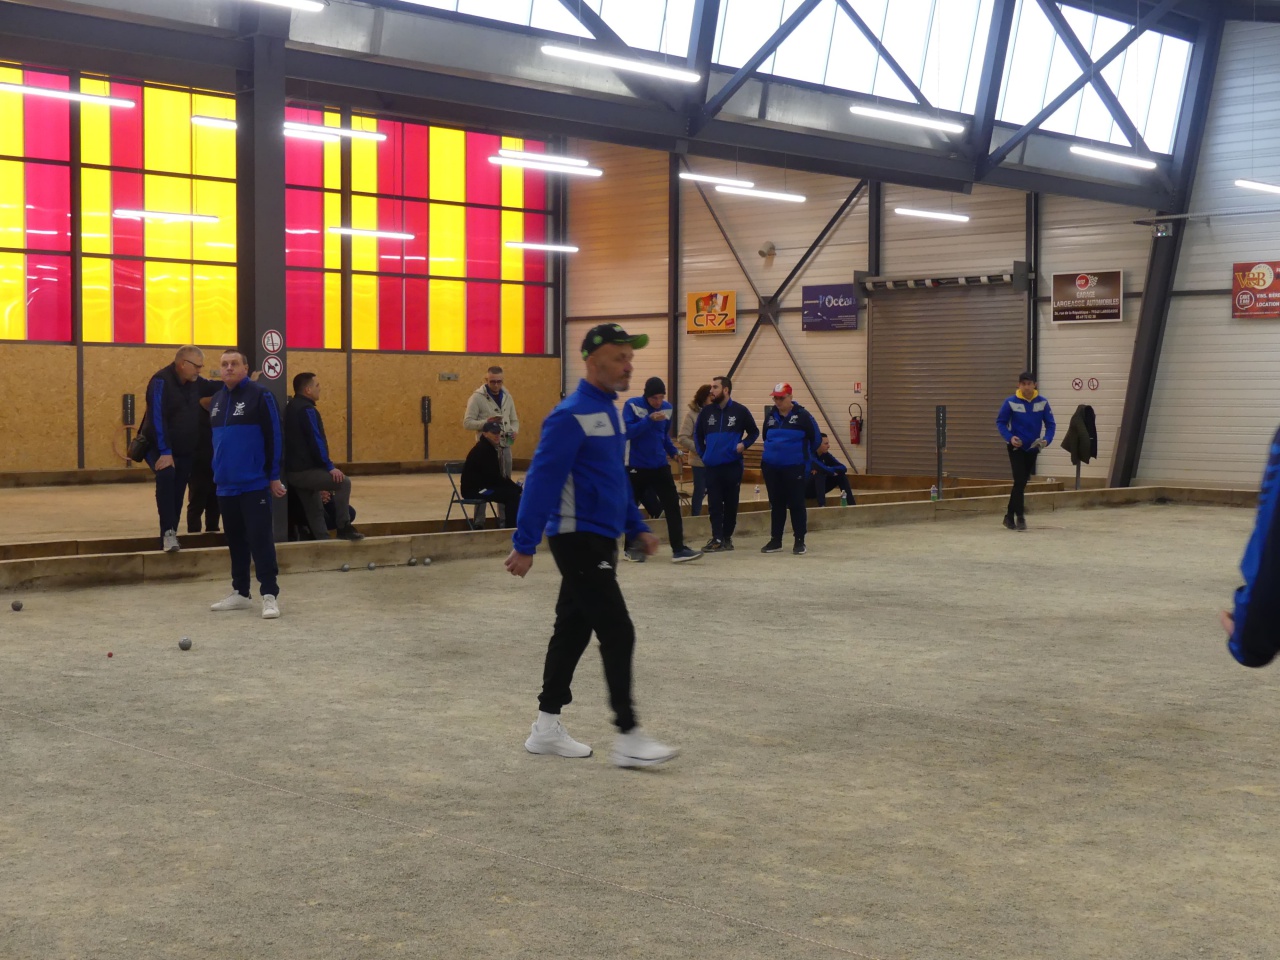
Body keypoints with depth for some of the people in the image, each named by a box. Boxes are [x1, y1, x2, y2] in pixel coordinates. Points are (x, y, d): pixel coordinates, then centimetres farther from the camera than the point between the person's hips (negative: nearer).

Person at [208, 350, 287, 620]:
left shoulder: (260, 395, -8)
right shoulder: (217, 399, 11)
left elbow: (274, 437, -9)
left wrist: (274, 476, -10)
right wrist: (218, 470, 17)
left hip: (255, 484, -6)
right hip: (226, 485, 7)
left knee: (260, 538, -8)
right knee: (235, 540, 13)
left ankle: (269, 595, -6)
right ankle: (240, 593, 22)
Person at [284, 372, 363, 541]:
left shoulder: (292, 407, 17)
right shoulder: (306, 409, -14)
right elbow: (315, 440, -20)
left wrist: (323, 460, 22)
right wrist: (329, 467, -17)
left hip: (294, 470, 11)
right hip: (306, 471, -11)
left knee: (315, 510, 13)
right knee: (343, 482, -11)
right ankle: (344, 528, -9)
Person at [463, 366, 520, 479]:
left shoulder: (507, 397, 11)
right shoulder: (477, 397, -7)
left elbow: (514, 420, 20)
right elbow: (467, 422, -10)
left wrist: (514, 431, -3)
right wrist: (486, 422, -25)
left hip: (505, 446, 6)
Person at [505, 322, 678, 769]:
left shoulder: (610, 411, 12)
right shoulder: (572, 416, -16)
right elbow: (542, 480, -19)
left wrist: (637, 527, 20)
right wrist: (524, 545, -21)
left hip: (601, 540, 9)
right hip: (578, 540, -9)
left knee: (573, 631, 12)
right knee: (618, 634, -8)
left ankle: (546, 729, 20)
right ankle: (628, 736, -2)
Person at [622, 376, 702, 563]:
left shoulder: (667, 408, 4)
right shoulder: (632, 405, -11)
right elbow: (627, 432, -22)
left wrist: (672, 451, 4)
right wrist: (649, 420, -30)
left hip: (660, 465, 4)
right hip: (636, 466, -4)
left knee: (673, 505, -7)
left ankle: (678, 549, -8)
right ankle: (630, 547, 24)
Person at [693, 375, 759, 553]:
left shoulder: (740, 411, -1)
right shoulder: (706, 411, 5)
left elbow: (754, 432, 9)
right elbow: (697, 434, 18)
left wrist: (743, 444, -6)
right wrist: (702, 453, 10)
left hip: (733, 465, -1)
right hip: (712, 466, 1)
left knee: (731, 503, 5)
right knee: (714, 504, -3)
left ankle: (727, 537, 16)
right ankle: (717, 539, -1)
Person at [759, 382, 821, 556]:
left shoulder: (802, 416, -8)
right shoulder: (770, 416, 7)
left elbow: (816, 439, 0)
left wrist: (805, 455, 11)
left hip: (794, 468, -5)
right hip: (771, 468, 5)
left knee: (796, 504, -2)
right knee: (776, 504, 10)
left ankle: (800, 542, 6)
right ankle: (775, 541, 18)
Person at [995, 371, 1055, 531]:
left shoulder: (1042, 403, -6)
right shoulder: (1011, 402, -11)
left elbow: (1050, 424, 0)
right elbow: (1000, 422, -4)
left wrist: (1047, 439, -18)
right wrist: (1009, 437, -19)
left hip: (1033, 448, 3)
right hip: (1016, 447, -3)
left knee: (1022, 482, 11)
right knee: (1020, 481, -13)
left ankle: (1010, 516, 23)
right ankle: (1020, 517, -9)